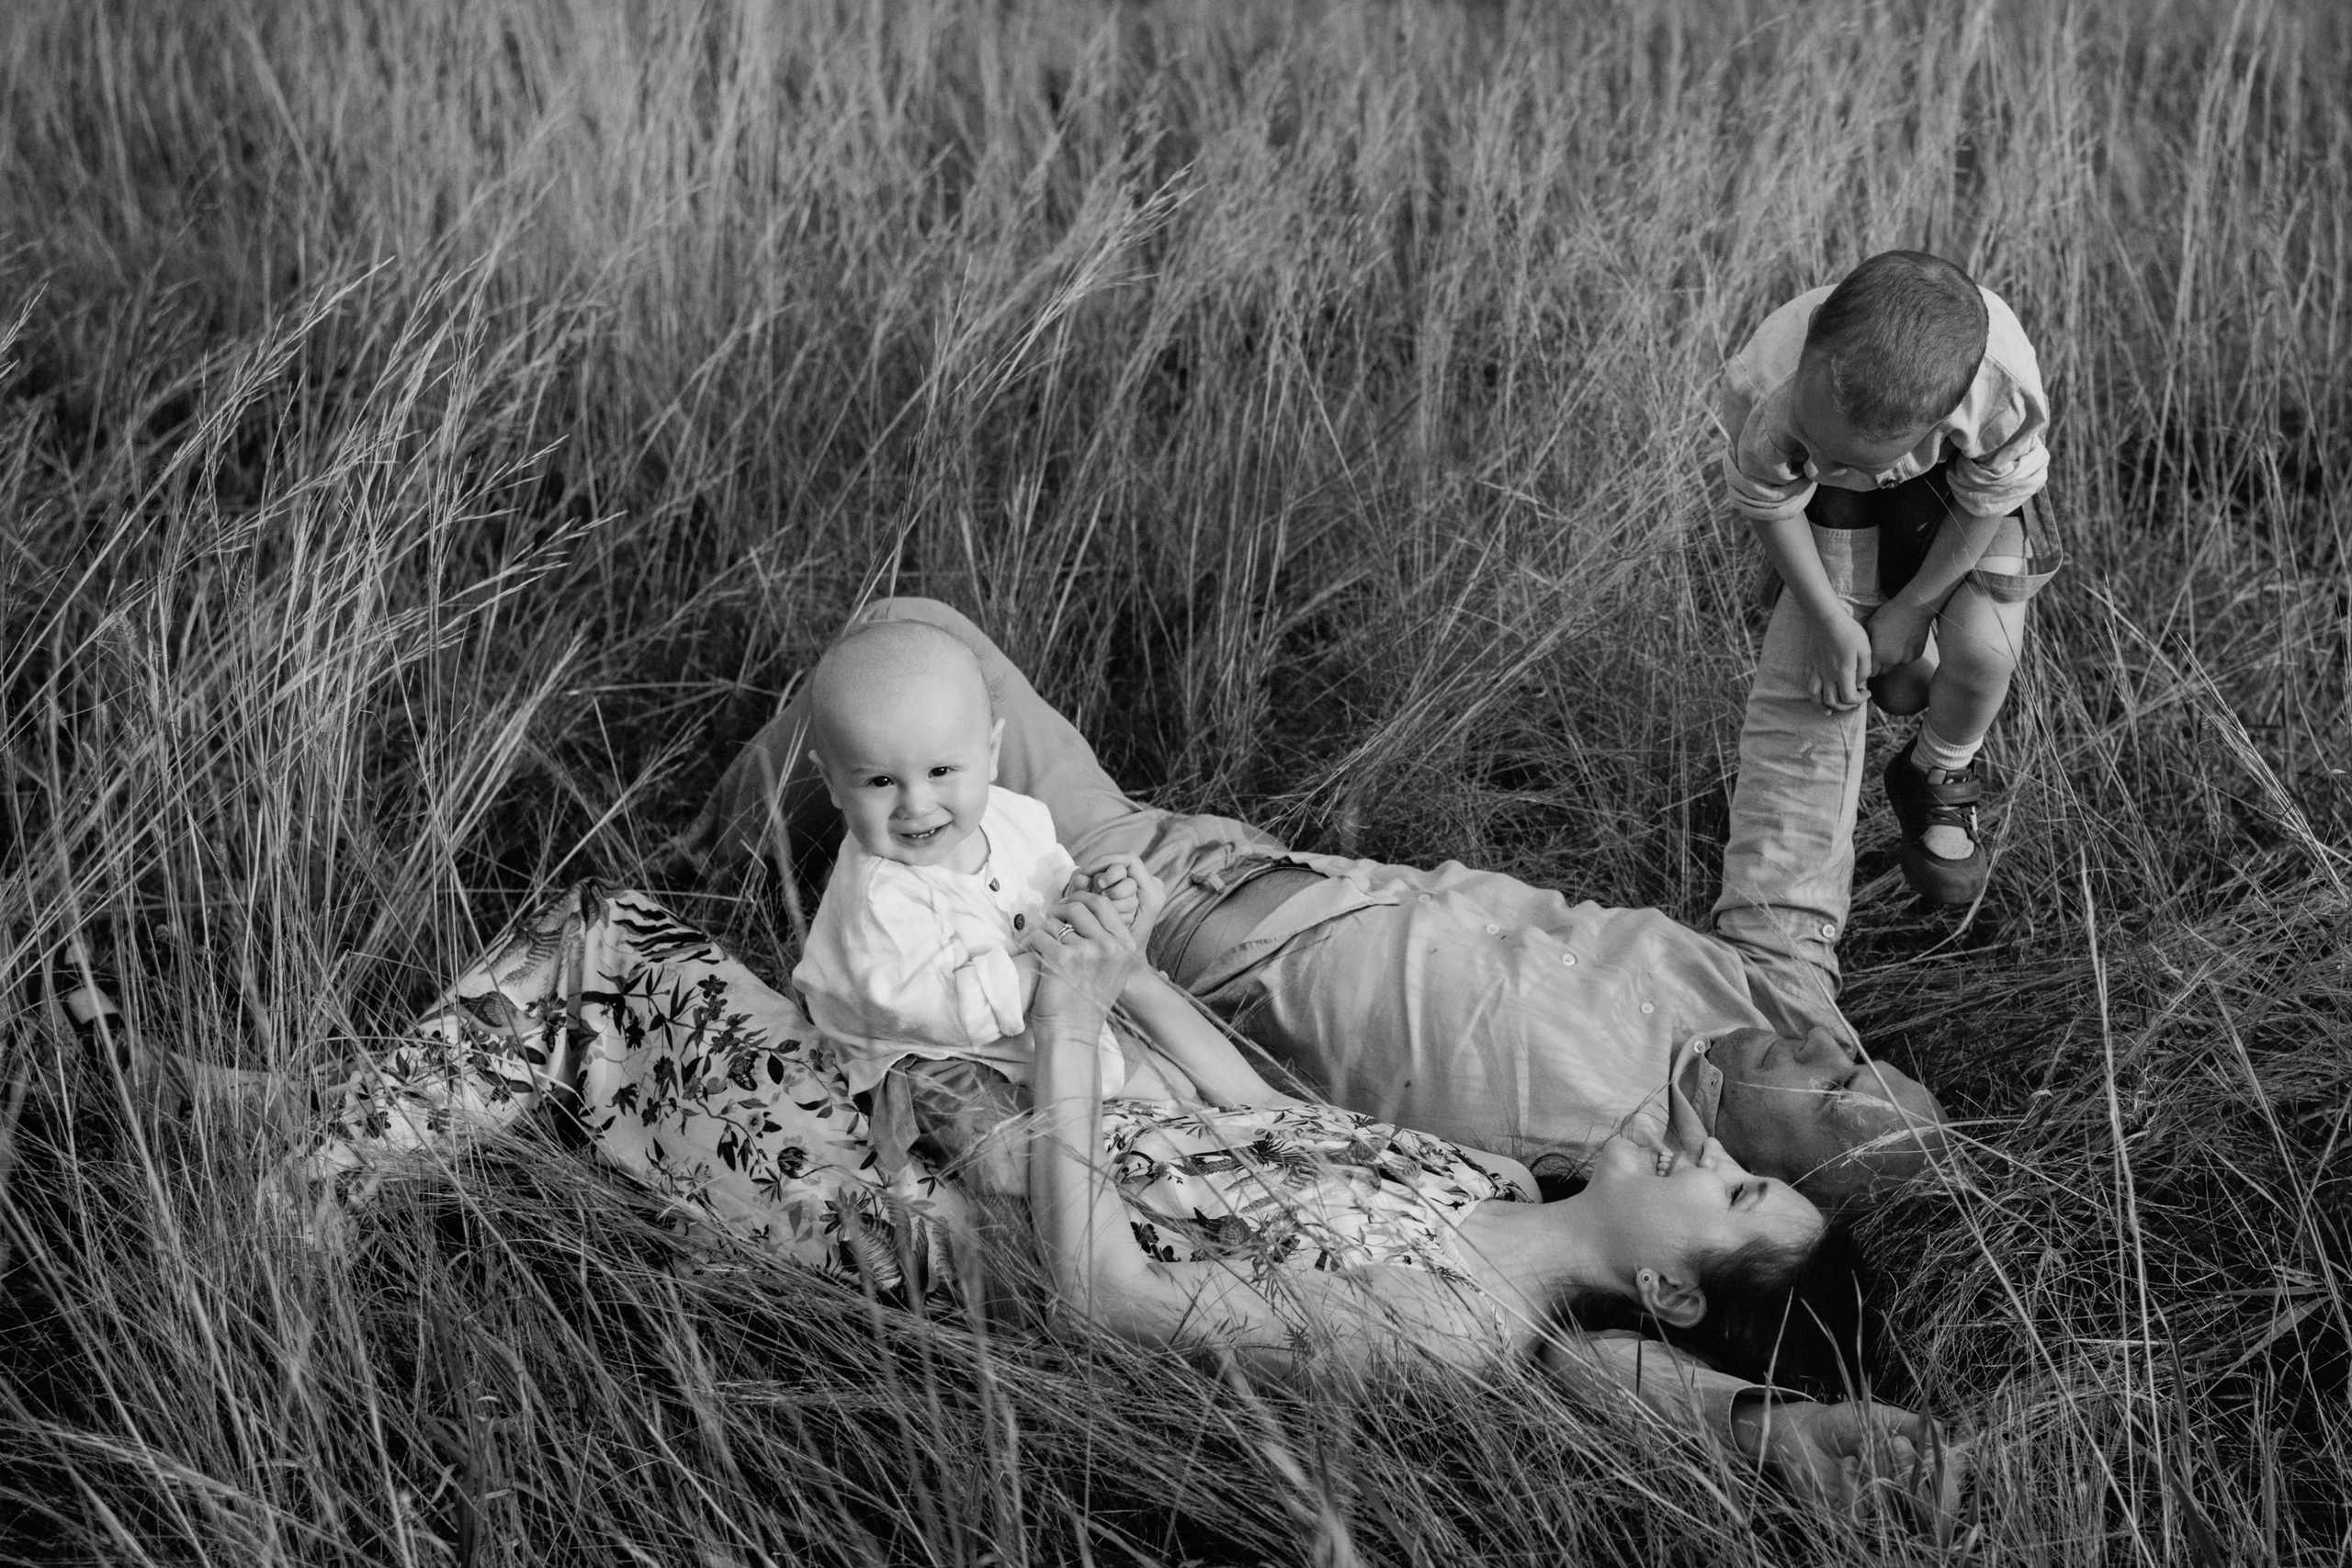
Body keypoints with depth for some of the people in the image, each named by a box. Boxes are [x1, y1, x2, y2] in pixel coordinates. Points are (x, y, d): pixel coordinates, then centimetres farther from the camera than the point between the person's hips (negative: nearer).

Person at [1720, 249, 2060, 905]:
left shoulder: (2004, 389, -44)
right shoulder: (1767, 389, -43)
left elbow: (1987, 502, -21)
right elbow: (1767, 500, -19)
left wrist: (1911, 608, -12)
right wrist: (1829, 619, -14)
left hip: (1953, 474, 0)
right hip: (1835, 502, 0)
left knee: (1982, 650, -15)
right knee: (1895, 684, -7)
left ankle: (1938, 778, 16)